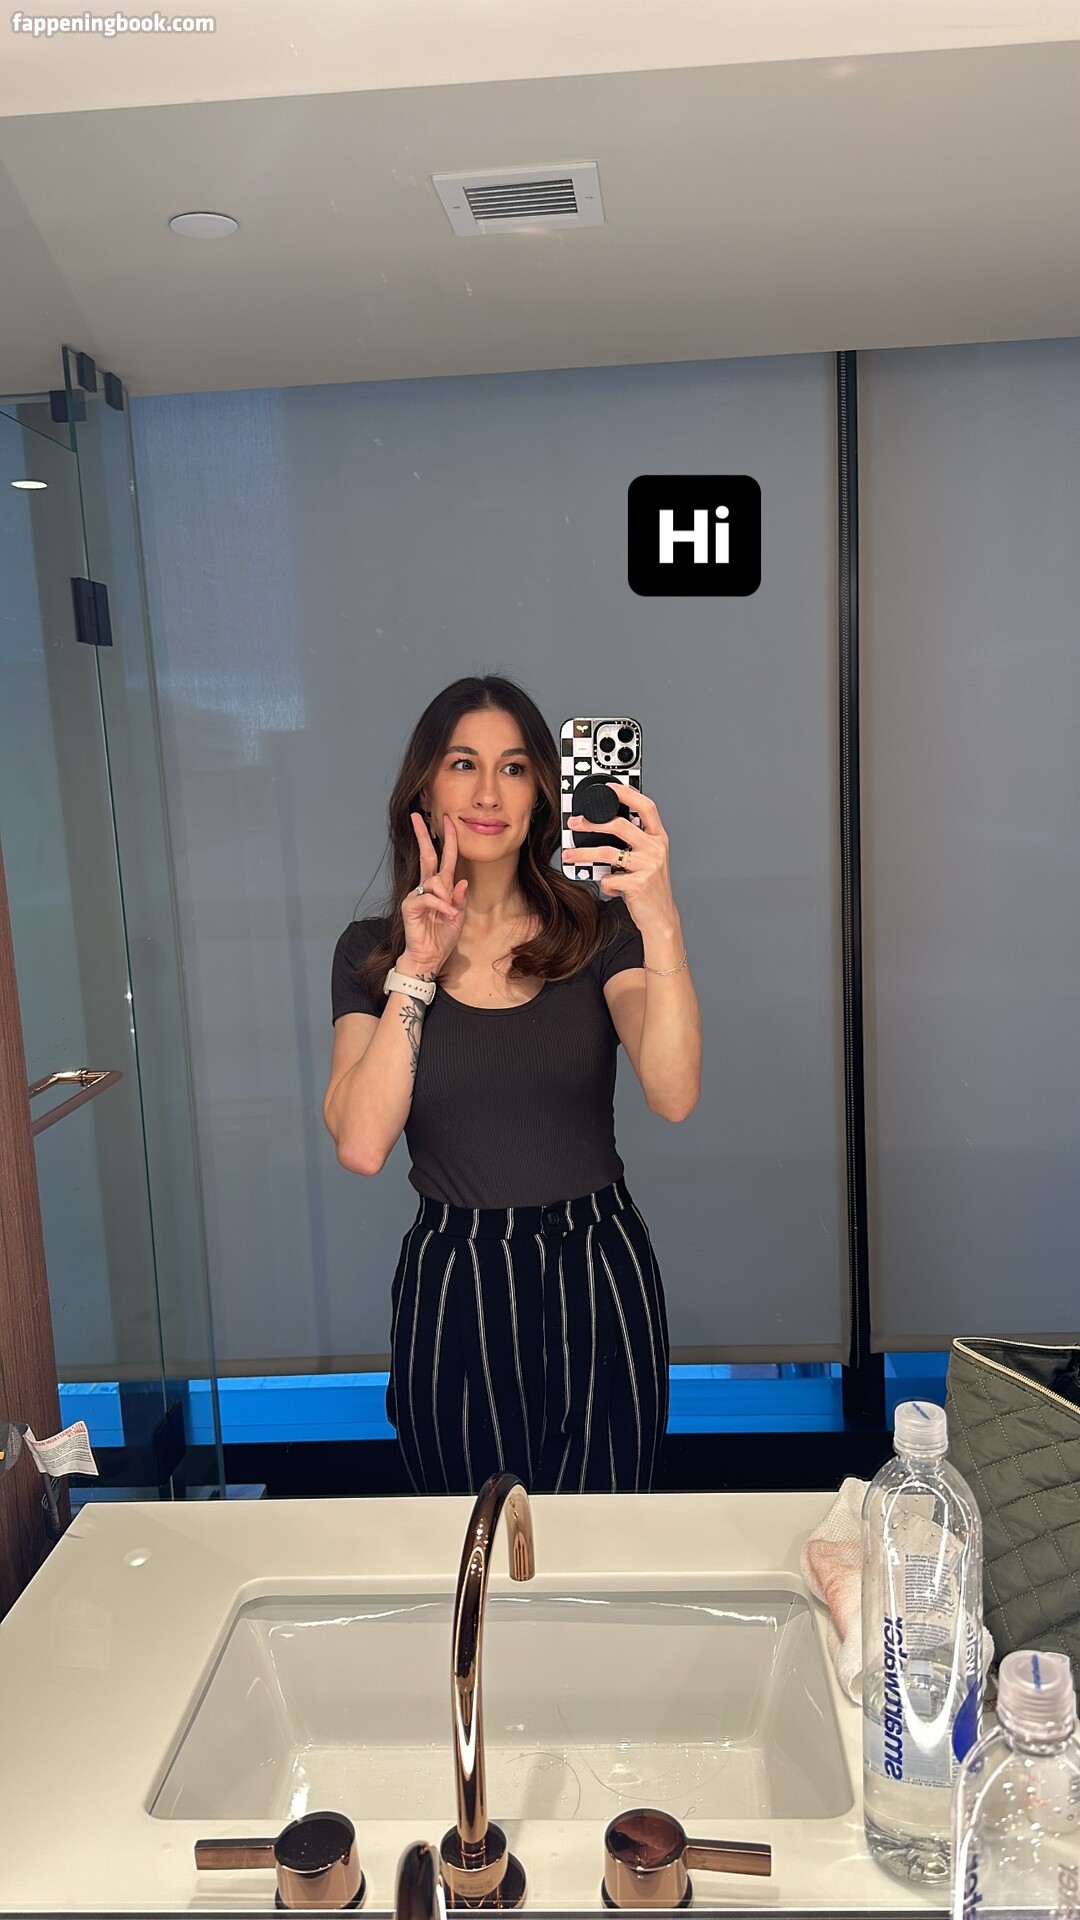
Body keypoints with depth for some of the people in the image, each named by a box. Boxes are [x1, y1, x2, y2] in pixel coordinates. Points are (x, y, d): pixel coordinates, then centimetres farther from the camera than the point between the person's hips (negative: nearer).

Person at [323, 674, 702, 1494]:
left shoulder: (597, 929, -3)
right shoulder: (373, 949, 0)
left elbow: (675, 1095, -20)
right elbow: (361, 1145, -13)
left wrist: (661, 925, -34)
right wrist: (417, 970, -17)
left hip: (598, 1280, 0)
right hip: (452, 1287, 1)